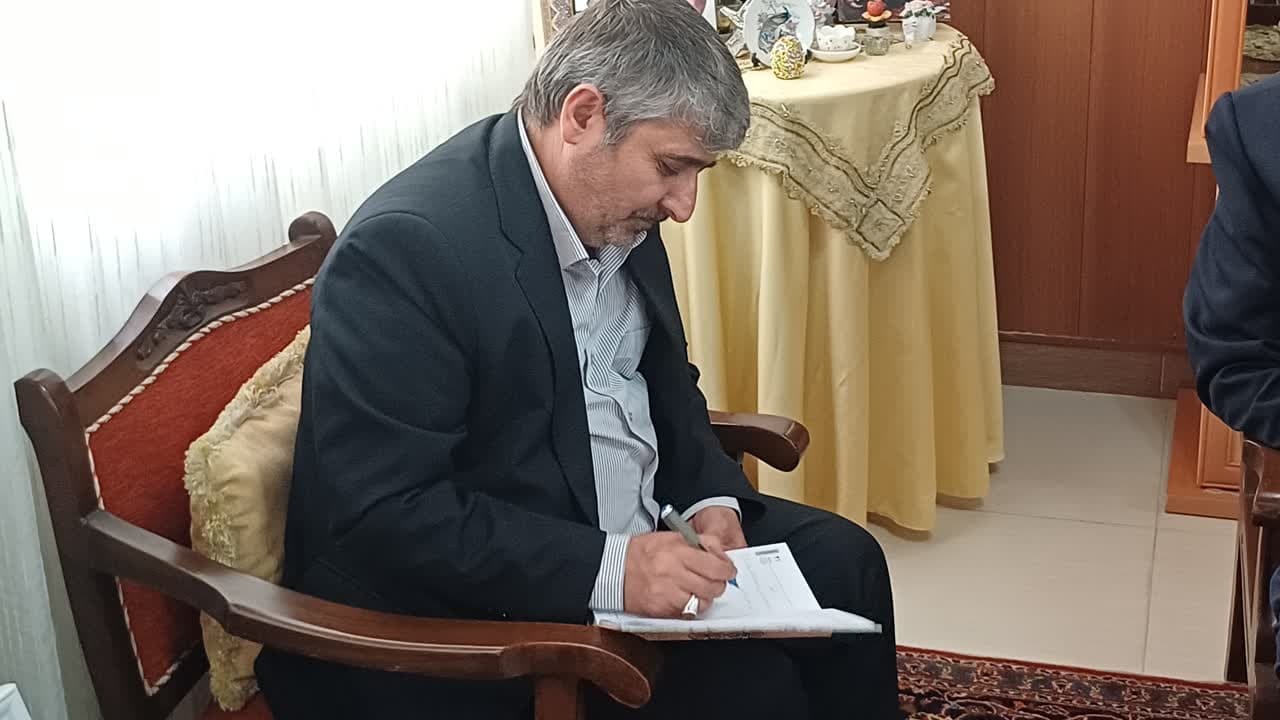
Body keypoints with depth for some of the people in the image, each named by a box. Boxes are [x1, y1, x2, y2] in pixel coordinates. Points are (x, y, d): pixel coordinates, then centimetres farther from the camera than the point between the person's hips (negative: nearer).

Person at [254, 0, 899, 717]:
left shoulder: (614, 204, 1)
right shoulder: (403, 247, -26)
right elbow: (386, 514, -28)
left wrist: (710, 496, -3)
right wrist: (607, 568, -32)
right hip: (480, 614, -9)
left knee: (842, 559, 6)